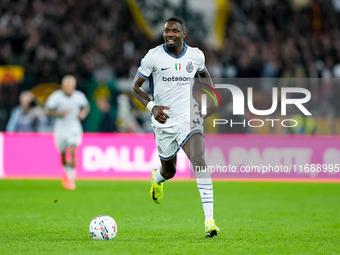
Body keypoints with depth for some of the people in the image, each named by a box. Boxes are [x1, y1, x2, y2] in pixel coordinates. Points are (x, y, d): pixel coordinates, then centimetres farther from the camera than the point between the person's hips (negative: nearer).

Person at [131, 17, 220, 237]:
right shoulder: (153, 57, -8)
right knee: (169, 171, 15)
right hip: (164, 123, 0)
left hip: (190, 120, 0)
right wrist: (152, 106, -18)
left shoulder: (196, 55, -1)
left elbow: (205, 75, 22)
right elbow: (136, 87, -1)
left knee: (199, 161, -23)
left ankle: (209, 221, -27)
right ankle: (157, 178, 58)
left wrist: (211, 99, 5)